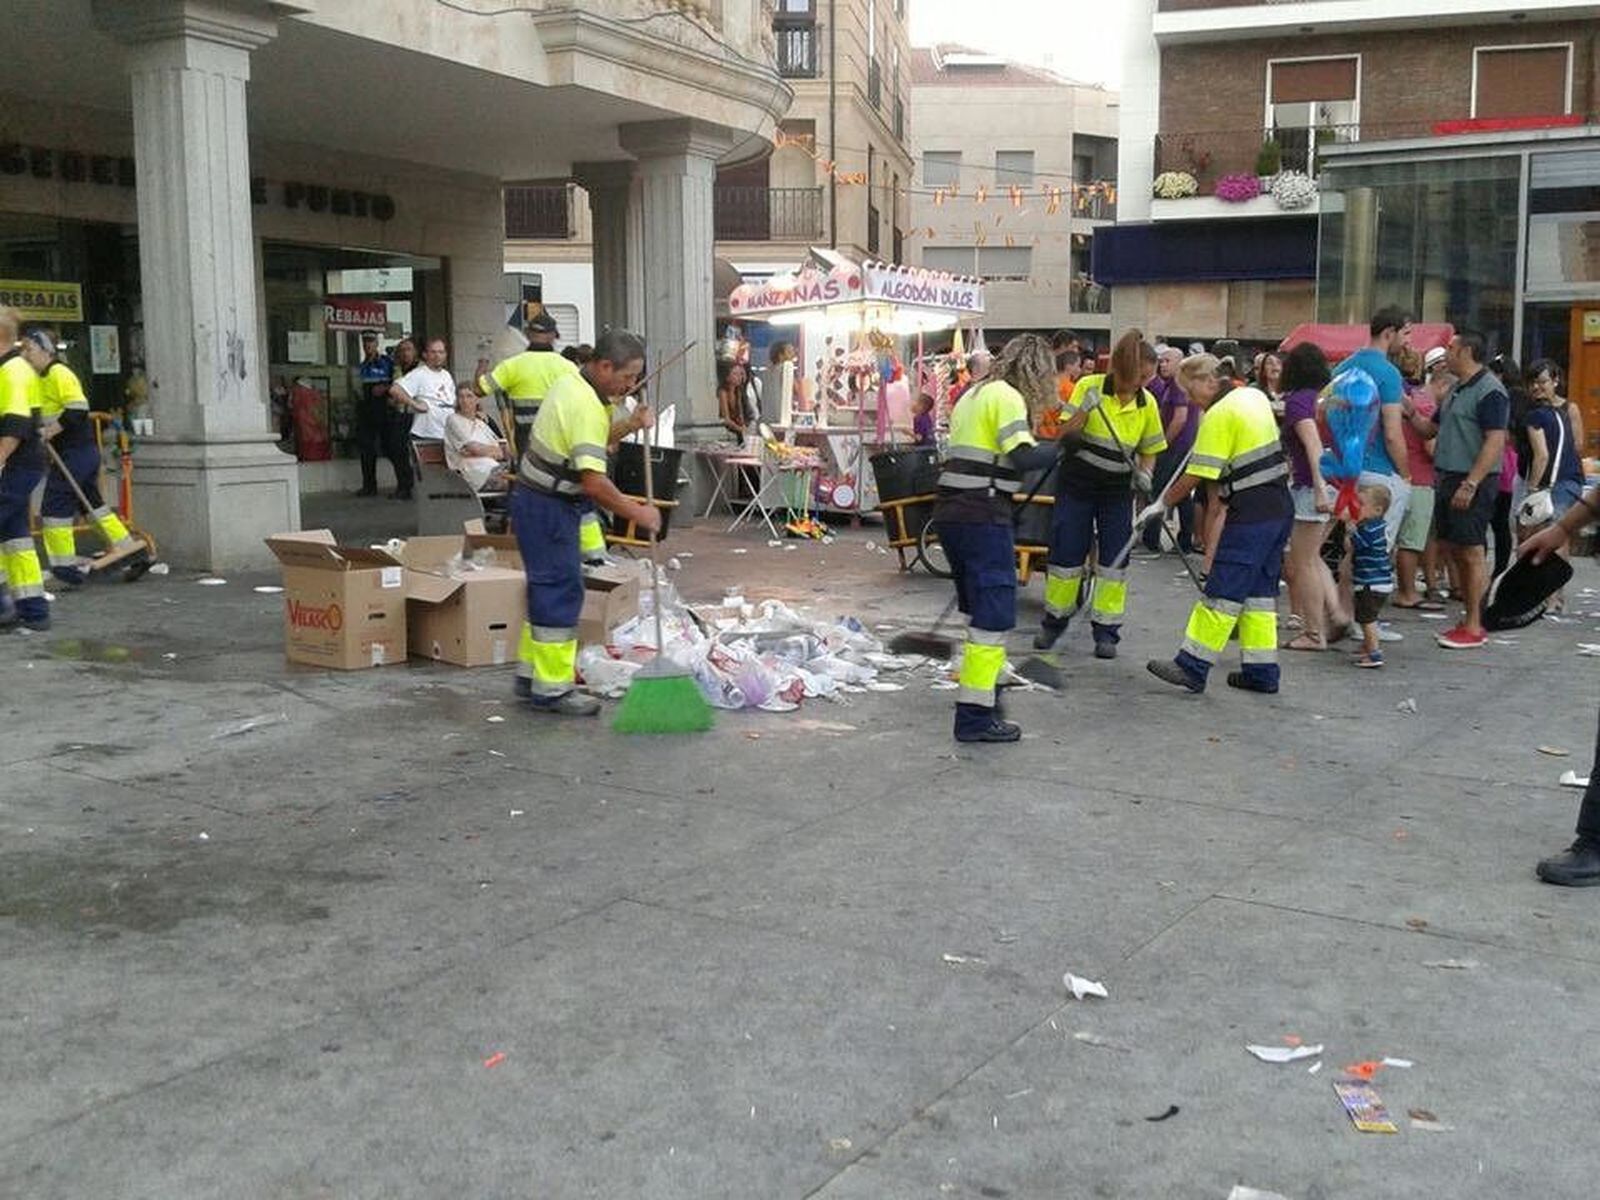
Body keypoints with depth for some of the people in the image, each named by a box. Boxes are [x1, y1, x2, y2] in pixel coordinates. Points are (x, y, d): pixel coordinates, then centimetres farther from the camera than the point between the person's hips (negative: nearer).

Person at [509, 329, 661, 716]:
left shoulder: (571, 383, 7)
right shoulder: (586, 406, -24)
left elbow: (590, 441, 19)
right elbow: (593, 481, -29)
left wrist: (630, 424, 3)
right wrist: (637, 513, -20)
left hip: (536, 499, 10)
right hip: (548, 507, -10)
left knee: (548, 588, 17)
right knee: (561, 592, -6)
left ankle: (530, 674, 26)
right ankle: (551, 690, -2)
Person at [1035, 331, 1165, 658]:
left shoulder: (1147, 403, -4)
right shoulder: (1089, 386, -11)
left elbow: (1149, 450, 7)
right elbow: (1066, 435, -13)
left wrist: (1144, 473, -13)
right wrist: (1085, 409, -29)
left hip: (1117, 489, 2)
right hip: (1077, 483, -2)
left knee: (1114, 560, -2)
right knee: (1066, 554, 4)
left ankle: (1106, 631, 9)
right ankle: (1054, 622, 22)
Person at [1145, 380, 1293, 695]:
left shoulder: (1219, 415, -14)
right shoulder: (1254, 396, 12)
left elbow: (1195, 476, -13)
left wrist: (1161, 504, -3)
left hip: (1251, 515, -9)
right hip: (1280, 509, 9)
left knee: (1222, 592, -7)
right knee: (1260, 592, 12)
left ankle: (1192, 667, -4)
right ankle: (1262, 671, 14)